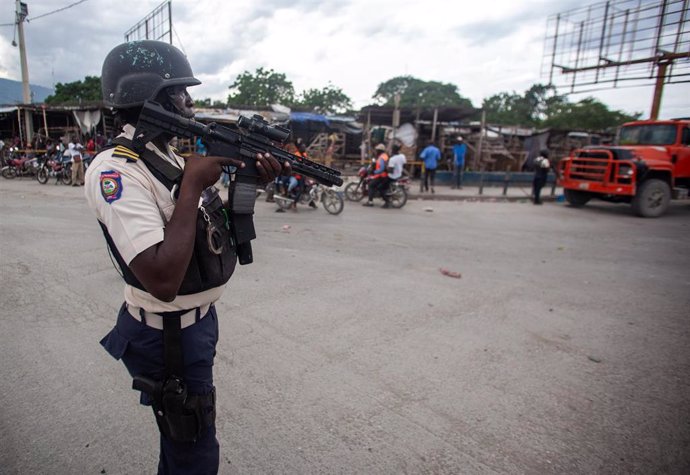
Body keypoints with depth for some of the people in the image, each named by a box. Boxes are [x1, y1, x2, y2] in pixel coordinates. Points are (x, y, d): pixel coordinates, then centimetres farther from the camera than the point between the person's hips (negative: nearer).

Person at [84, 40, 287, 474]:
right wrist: (191, 185, -27)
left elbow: (213, 228, 10)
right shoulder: (115, 171, -24)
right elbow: (163, 281, -34)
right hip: (169, 336, -8)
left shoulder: (168, 156, 5)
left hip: (199, 319, 8)